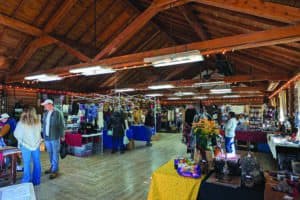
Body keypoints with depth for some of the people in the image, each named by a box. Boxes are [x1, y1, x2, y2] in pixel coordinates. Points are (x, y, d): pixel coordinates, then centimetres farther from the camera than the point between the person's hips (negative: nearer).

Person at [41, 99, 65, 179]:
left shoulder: (57, 113, -10)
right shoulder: (45, 114, 11)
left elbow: (61, 125, -10)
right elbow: (44, 125, 18)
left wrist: (62, 135, -10)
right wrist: (44, 135, 16)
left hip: (55, 137, -7)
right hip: (47, 137, 7)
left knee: (55, 154, -1)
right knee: (50, 153, 16)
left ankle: (55, 170, 7)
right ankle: (52, 167, 30)